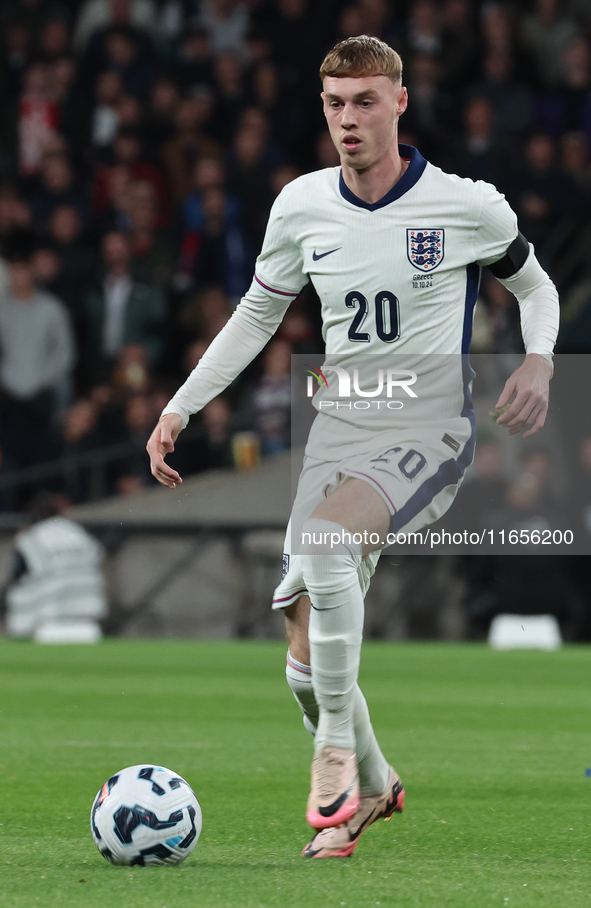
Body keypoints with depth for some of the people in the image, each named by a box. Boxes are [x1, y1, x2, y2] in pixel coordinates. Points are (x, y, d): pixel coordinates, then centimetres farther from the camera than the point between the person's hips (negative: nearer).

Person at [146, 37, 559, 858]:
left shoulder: (467, 207, -8)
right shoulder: (302, 207, 2)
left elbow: (534, 286, 10)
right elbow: (258, 315, 16)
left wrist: (538, 360, -11)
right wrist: (178, 409, 12)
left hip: (430, 431, -5)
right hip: (340, 432, 5)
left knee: (323, 539, -36)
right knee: (307, 660, 0)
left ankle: (339, 749, -23)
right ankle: (371, 787, 29)